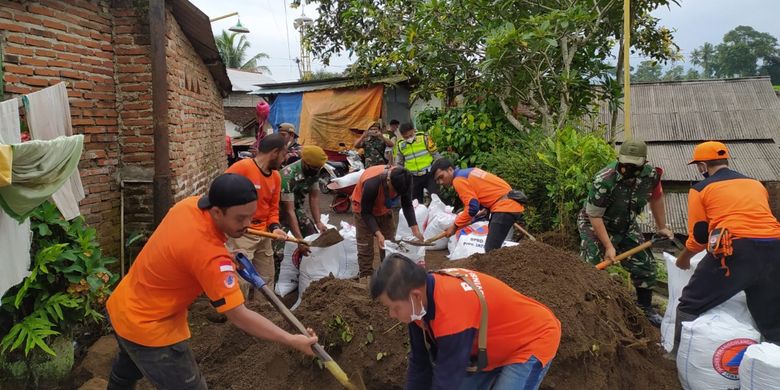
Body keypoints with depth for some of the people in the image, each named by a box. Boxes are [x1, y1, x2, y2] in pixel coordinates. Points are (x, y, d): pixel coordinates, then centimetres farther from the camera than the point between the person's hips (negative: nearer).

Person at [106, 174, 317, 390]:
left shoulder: (190, 203, -13)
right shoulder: (210, 255, -37)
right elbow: (238, 316, -32)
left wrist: (230, 257, 1)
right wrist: (293, 341, -27)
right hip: (148, 328, -9)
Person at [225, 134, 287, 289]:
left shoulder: (276, 176, 6)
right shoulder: (241, 167, -18)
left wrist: (274, 227, -5)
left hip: (263, 234, 8)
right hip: (240, 233, -8)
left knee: (267, 280, 18)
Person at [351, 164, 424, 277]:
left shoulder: (403, 181, -26)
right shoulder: (371, 184, -41)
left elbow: (407, 205, -12)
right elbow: (366, 213, -29)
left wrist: (415, 229, -21)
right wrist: (378, 234, -38)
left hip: (384, 210, 5)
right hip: (364, 209, -5)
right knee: (365, 247, -9)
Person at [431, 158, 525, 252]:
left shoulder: (458, 180, -10)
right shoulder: (469, 172, 19)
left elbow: (472, 207, -16)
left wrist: (455, 226, -7)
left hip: (505, 207, -10)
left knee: (490, 251, -14)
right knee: (492, 249, 16)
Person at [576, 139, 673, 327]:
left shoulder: (651, 175, -17)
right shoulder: (604, 181, -34)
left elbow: (656, 199, 5)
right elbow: (594, 216, -26)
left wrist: (661, 227, 12)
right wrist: (608, 246, -25)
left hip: (626, 226, 6)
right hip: (595, 225, -5)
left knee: (645, 265, 7)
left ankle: (646, 309, 27)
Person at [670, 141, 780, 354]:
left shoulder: (701, 189, 8)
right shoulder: (757, 184, 23)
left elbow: (699, 234, 7)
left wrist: (684, 259, 25)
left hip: (734, 251, -5)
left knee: (690, 306, 11)